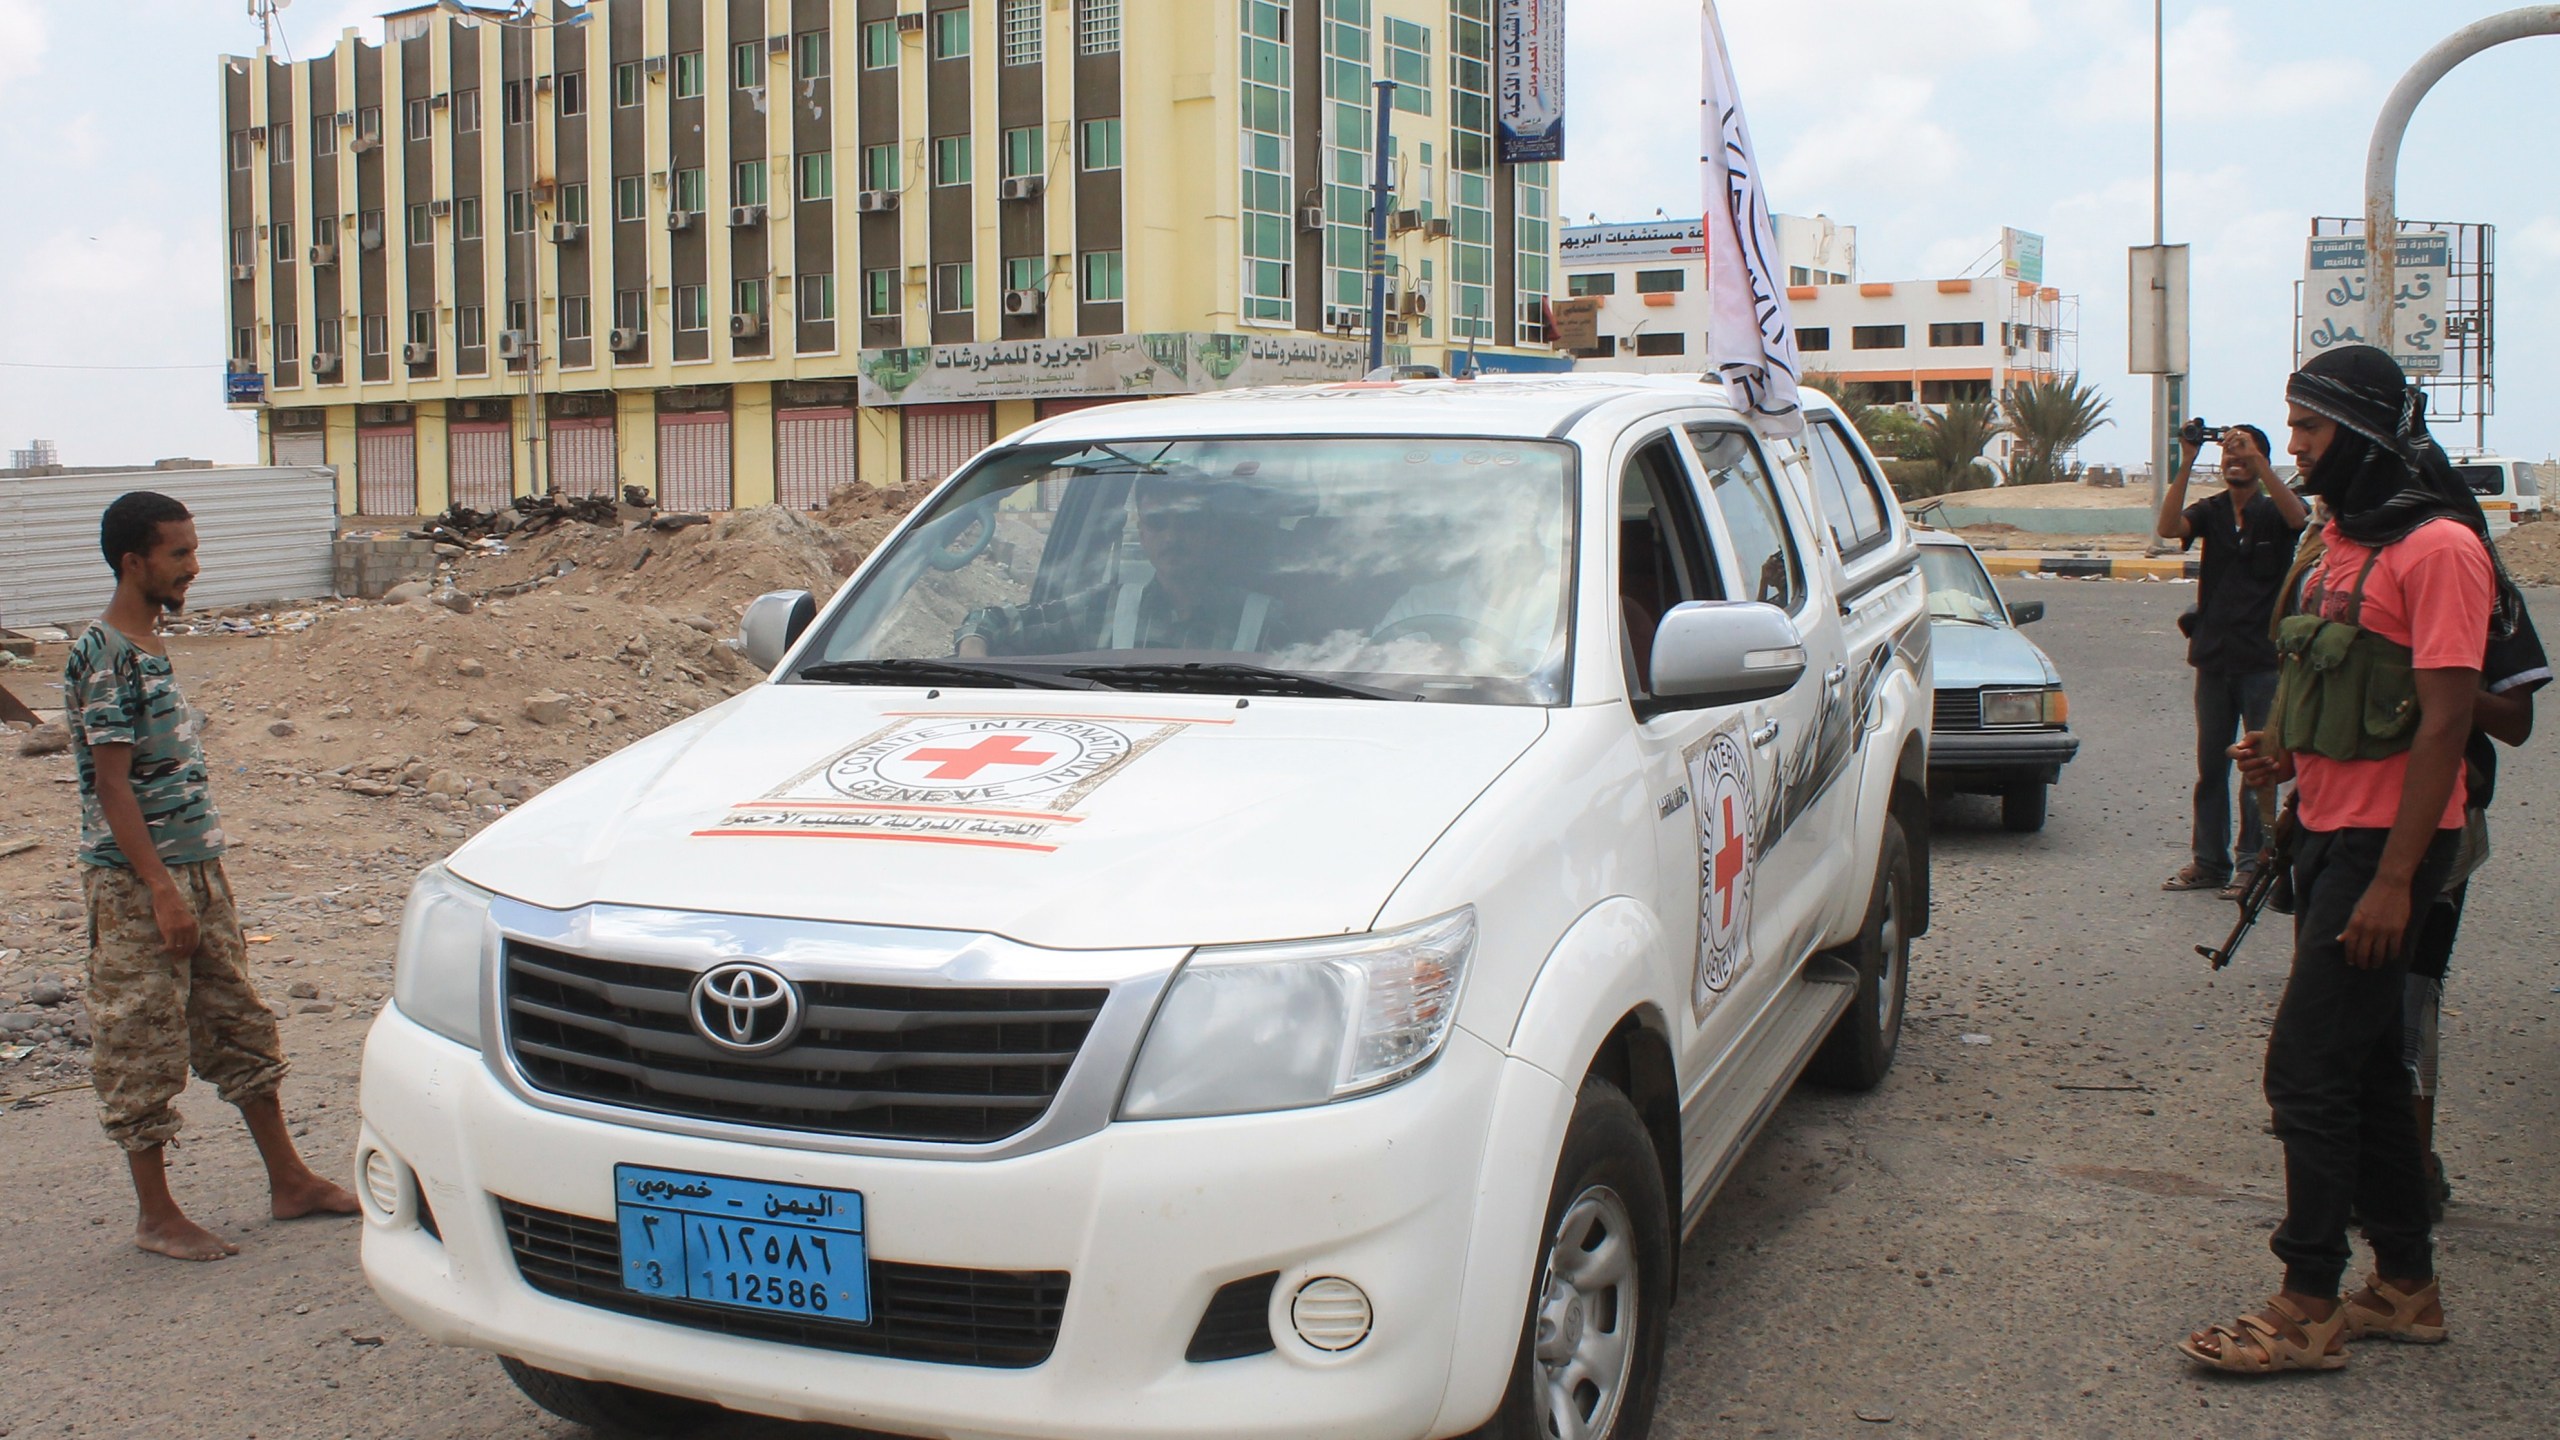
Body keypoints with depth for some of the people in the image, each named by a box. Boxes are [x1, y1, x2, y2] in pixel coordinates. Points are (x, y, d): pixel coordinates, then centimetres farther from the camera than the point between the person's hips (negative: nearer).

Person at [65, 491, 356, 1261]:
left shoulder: (150, 648, 12)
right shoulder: (104, 656, -15)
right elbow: (112, 786, -18)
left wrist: (200, 884, 18)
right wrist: (162, 894, -21)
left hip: (195, 870, 9)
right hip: (136, 882, -9)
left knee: (240, 1025, 13)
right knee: (144, 1047, 1)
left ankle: (290, 1182, 22)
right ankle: (157, 1215, 12)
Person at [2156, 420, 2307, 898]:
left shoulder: (2273, 512, 0)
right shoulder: (2211, 510, 7)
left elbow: (2296, 516, -24)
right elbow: (2169, 527, -12)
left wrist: (2256, 461, -28)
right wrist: (2186, 464, -20)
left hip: (2262, 657, -3)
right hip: (2213, 656, 3)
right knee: (2210, 764, 8)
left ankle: (2252, 863, 5)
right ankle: (2207, 861, 15)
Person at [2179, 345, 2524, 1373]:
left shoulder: (2438, 549, -15)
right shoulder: (2339, 539, 14)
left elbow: (2444, 722, -19)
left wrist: (2393, 879, -22)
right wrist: (2285, 748, 4)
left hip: (2386, 845, -9)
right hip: (2328, 830, 9)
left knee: (2307, 1065, -9)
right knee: (2365, 1065, 14)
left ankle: (2308, 1307, -1)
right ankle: (2406, 1287, 25)